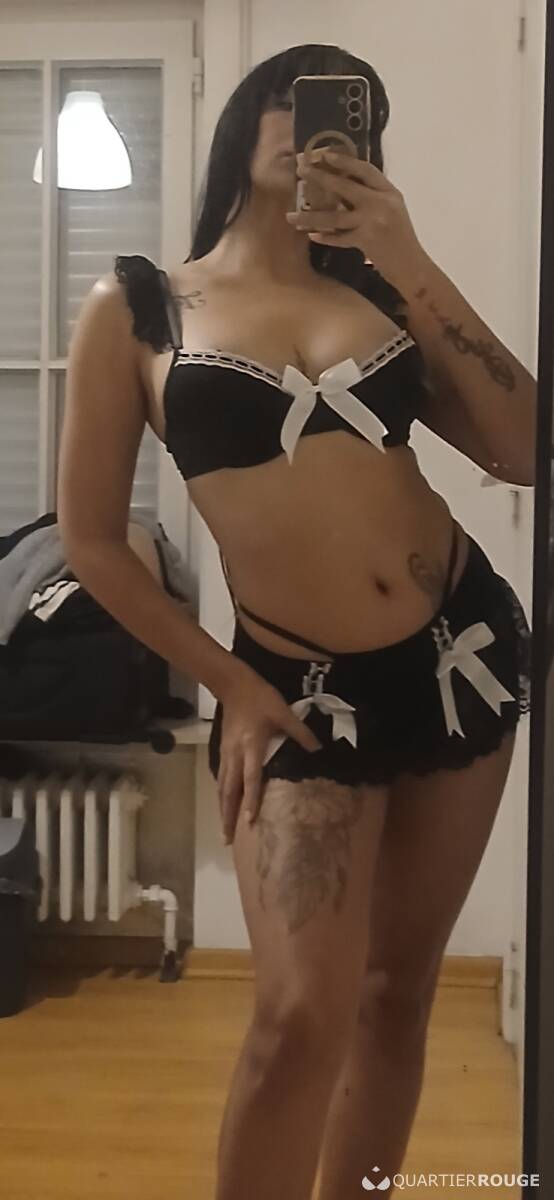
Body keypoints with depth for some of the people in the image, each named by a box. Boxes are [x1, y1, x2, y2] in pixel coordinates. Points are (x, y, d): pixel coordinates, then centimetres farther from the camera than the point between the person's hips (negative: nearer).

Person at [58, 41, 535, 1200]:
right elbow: (92, 541, 1)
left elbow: (523, 451, -3)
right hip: (303, 692, -3)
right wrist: (227, 685, -2)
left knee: (398, 987, 13)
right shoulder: (135, 306, -1)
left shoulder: (376, 287, 7)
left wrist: (411, 263, -8)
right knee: (302, 1014, -11)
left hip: (464, 646, 4)